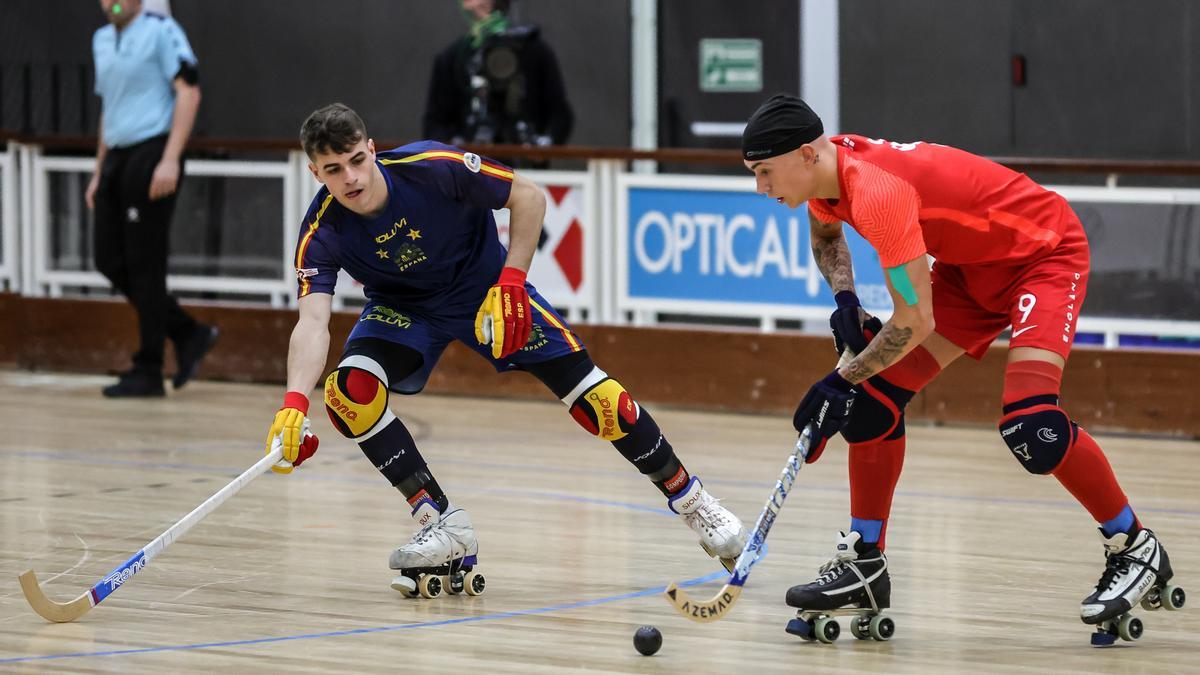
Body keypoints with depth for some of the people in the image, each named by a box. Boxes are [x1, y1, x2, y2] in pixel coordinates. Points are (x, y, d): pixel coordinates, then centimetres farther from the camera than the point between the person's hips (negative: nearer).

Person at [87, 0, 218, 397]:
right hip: (117, 157, 8)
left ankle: (148, 372, 1)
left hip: (151, 156, -8)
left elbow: (189, 92, -13)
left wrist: (170, 159, -20)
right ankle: (189, 335, 16)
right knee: (110, 261, 5)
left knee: (144, 265, -6)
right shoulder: (102, 41, 17)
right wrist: (99, 171, 22)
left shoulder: (161, 32, -6)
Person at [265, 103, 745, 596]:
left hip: (487, 287, -2)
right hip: (404, 309, 2)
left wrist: (510, 284, -23)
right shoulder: (321, 234, -26)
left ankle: (690, 499, 7)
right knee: (349, 390, -26)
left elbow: (528, 196, -16)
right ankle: (444, 525, -18)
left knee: (591, 395, -12)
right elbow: (312, 323, -36)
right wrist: (294, 403, -53)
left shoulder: (433, 167, -30)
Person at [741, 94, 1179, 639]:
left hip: (1044, 253, -9)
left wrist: (841, 381, -19)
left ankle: (1136, 549, -6)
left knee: (1030, 426, -25)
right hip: (972, 263, 9)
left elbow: (915, 323, -31)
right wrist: (844, 297, 2)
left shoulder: (877, 193, -34)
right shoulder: (825, 170, -5)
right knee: (874, 397, -1)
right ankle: (864, 564, 11)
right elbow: (826, 233, 21)